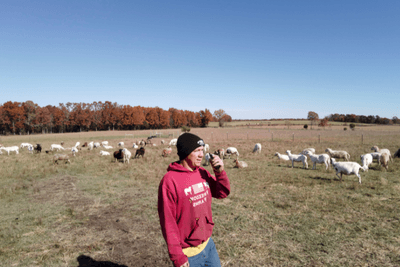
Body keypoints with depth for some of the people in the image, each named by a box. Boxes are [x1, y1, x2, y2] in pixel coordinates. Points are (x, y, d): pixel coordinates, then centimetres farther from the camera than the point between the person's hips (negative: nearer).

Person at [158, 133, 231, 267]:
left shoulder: (203, 173, -1)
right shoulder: (170, 181, -20)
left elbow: (222, 193, 8)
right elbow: (168, 222, -19)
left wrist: (220, 172, -8)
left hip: (208, 244, 6)